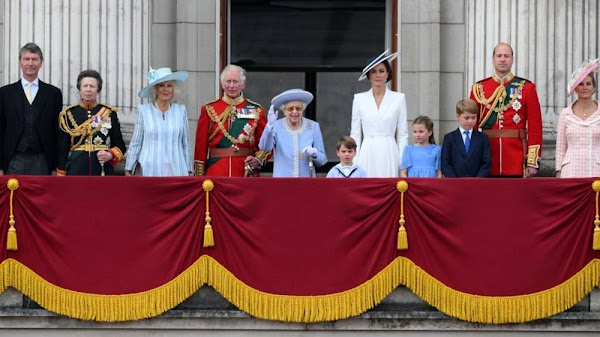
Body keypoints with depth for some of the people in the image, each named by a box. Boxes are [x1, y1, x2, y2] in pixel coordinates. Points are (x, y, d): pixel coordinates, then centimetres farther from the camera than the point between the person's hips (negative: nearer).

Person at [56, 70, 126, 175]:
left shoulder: (109, 113, 7)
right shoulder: (69, 114, 6)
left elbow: (120, 146, 12)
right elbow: (62, 149, 7)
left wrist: (110, 155, -9)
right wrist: (61, 177, 3)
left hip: (103, 171, 0)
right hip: (76, 171, 0)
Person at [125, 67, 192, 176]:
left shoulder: (181, 110, 9)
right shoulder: (144, 110, 4)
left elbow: (186, 143, 13)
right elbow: (135, 143, 7)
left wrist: (189, 171, 11)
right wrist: (128, 170, 6)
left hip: (176, 171, 1)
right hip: (149, 170, -1)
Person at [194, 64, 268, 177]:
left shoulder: (255, 110, 7)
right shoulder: (209, 110, 5)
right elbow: (201, 145, 5)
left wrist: (258, 159, -10)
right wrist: (200, 177, -1)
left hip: (247, 172, 1)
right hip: (216, 173, -1)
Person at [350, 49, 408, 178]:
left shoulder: (399, 98, 6)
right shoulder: (359, 99, 9)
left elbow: (403, 134, 6)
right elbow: (355, 133, 10)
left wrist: (403, 162, 0)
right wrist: (354, 162, 2)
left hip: (389, 154, -1)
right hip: (367, 154, 1)